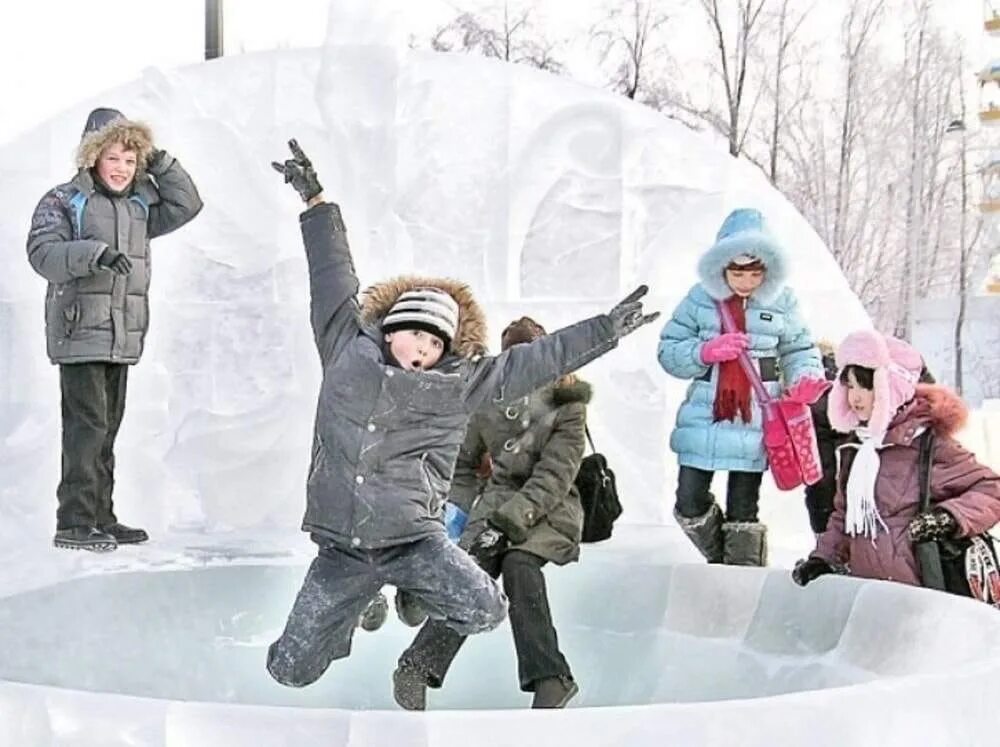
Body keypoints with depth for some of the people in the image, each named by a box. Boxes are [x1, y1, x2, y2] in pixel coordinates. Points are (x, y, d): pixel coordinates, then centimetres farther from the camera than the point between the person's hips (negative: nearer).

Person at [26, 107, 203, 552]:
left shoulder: (139, 206, 15)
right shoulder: (63, 201, -4)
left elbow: (186, 205, 17)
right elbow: (42, 252, -16)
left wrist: (161, 164, 7)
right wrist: (94, 253, -31)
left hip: (122, 339, 7)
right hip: (79, 336, -7)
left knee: (107, 429, 11)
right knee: (86, 426, -11)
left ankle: (100, 518, 18)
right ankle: (74, 523, -8)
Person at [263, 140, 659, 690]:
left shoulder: (460, 386, 3)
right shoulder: (348, 352, 5)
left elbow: (534, 362, 4)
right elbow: (333, 278, 14)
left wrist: (604, 330, 2)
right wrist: (316, 202, 21)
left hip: (413, 537, -1)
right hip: (340, 546, 1)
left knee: (485, 611, -25)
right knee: (290, 670, 3)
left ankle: (421, 600, 10)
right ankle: (353, 606, 35)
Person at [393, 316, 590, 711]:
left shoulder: (566, 404, -3)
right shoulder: (487, 400, 7)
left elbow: (556, 472, -13)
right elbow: (463, 461, 20)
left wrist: (521, 511, -26)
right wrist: (457, 508, 7)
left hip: (549, 507, -2)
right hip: (499, 500, 2)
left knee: (519, 563, -32)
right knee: (475, 568, -26)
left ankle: (549, 677, -32)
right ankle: (418, 665, -33)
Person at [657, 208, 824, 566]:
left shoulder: (782, 301, 1)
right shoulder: (701, 298, -1)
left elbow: (799, 351, 8)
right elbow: (668, 351, 0)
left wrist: (806, 380, -13)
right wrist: (707, 351, -17)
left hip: (756, 422, -1)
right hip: (704, 418, 1)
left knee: (743, 512, 6)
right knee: (689, 505, 6)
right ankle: (719, 559, 33)